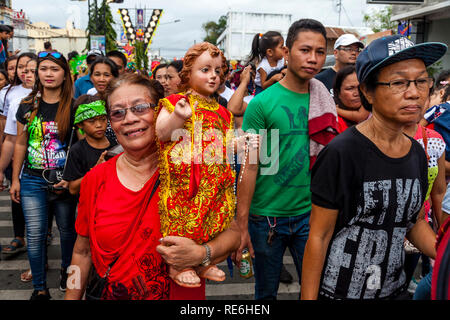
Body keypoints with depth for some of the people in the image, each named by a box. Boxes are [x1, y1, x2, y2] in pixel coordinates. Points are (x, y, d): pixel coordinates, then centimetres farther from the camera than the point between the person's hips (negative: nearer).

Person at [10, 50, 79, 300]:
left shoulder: (73, 108, -5)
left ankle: (67, 271, 37)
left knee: (67, 230, 12)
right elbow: (20, 144, 9)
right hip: (32, 181, 2)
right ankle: (40, 288, 18)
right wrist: (15, 179, 7)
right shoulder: (27, 107, 4)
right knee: (35, 236, 3)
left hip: (64, 181, -2)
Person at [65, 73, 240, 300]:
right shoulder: (94, 180, -8)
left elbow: (233, 231, -12)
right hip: (109, 295, 2)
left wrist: (201, 254, -28)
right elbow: (82, 253, 2)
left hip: (182, 295, -1)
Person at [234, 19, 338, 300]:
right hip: (266, 216, -3)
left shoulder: (325, 101, 3)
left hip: (311, 213, 3)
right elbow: (249, 166, -10)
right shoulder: (262, 103, -9)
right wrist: (242, 224, -12)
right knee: (266, 290, 15)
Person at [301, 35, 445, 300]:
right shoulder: (342, 153, -21)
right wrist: (308, 298, -15)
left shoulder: (417, 153, 0)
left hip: (395, 289, 6)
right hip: (336, 290, -6)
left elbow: (415, 221, 12)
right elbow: (318, 237, -17)